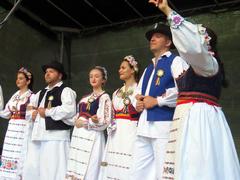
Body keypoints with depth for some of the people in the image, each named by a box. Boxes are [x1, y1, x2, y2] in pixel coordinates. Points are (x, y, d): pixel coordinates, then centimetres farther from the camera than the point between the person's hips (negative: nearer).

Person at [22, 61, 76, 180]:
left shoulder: (65, 91, -1)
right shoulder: (42, 92, 24)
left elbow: (69, 110, -19)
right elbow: (29, 105, 30)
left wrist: (47, 112, -10)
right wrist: (32, 113, 6)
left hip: (56, 136, -8)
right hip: (38, 135, 8)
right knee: (31, 169, 9)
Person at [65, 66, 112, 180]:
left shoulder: (104, 97, -4)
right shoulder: (85, 97, 18)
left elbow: (105, 122, -11)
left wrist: (86, 123, -25)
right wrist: (76, 121, 2)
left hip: (92, 137, -7)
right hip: (78, 135, 7)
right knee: (75, 168, 7)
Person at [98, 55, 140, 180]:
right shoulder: (117, 93, 19)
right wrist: (111, 126, 6)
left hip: (131, 133, -6)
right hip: (116, 134, 6)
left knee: (127, 167, -10)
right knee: (113, 166, 4)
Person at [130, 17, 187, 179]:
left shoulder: (175, 61, 2)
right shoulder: (148, 68, 26)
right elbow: (138, 92, 29)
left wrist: (156, 101, -10)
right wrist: (138, 103, 5)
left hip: (164, 124, -8)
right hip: (145, 126, 8)